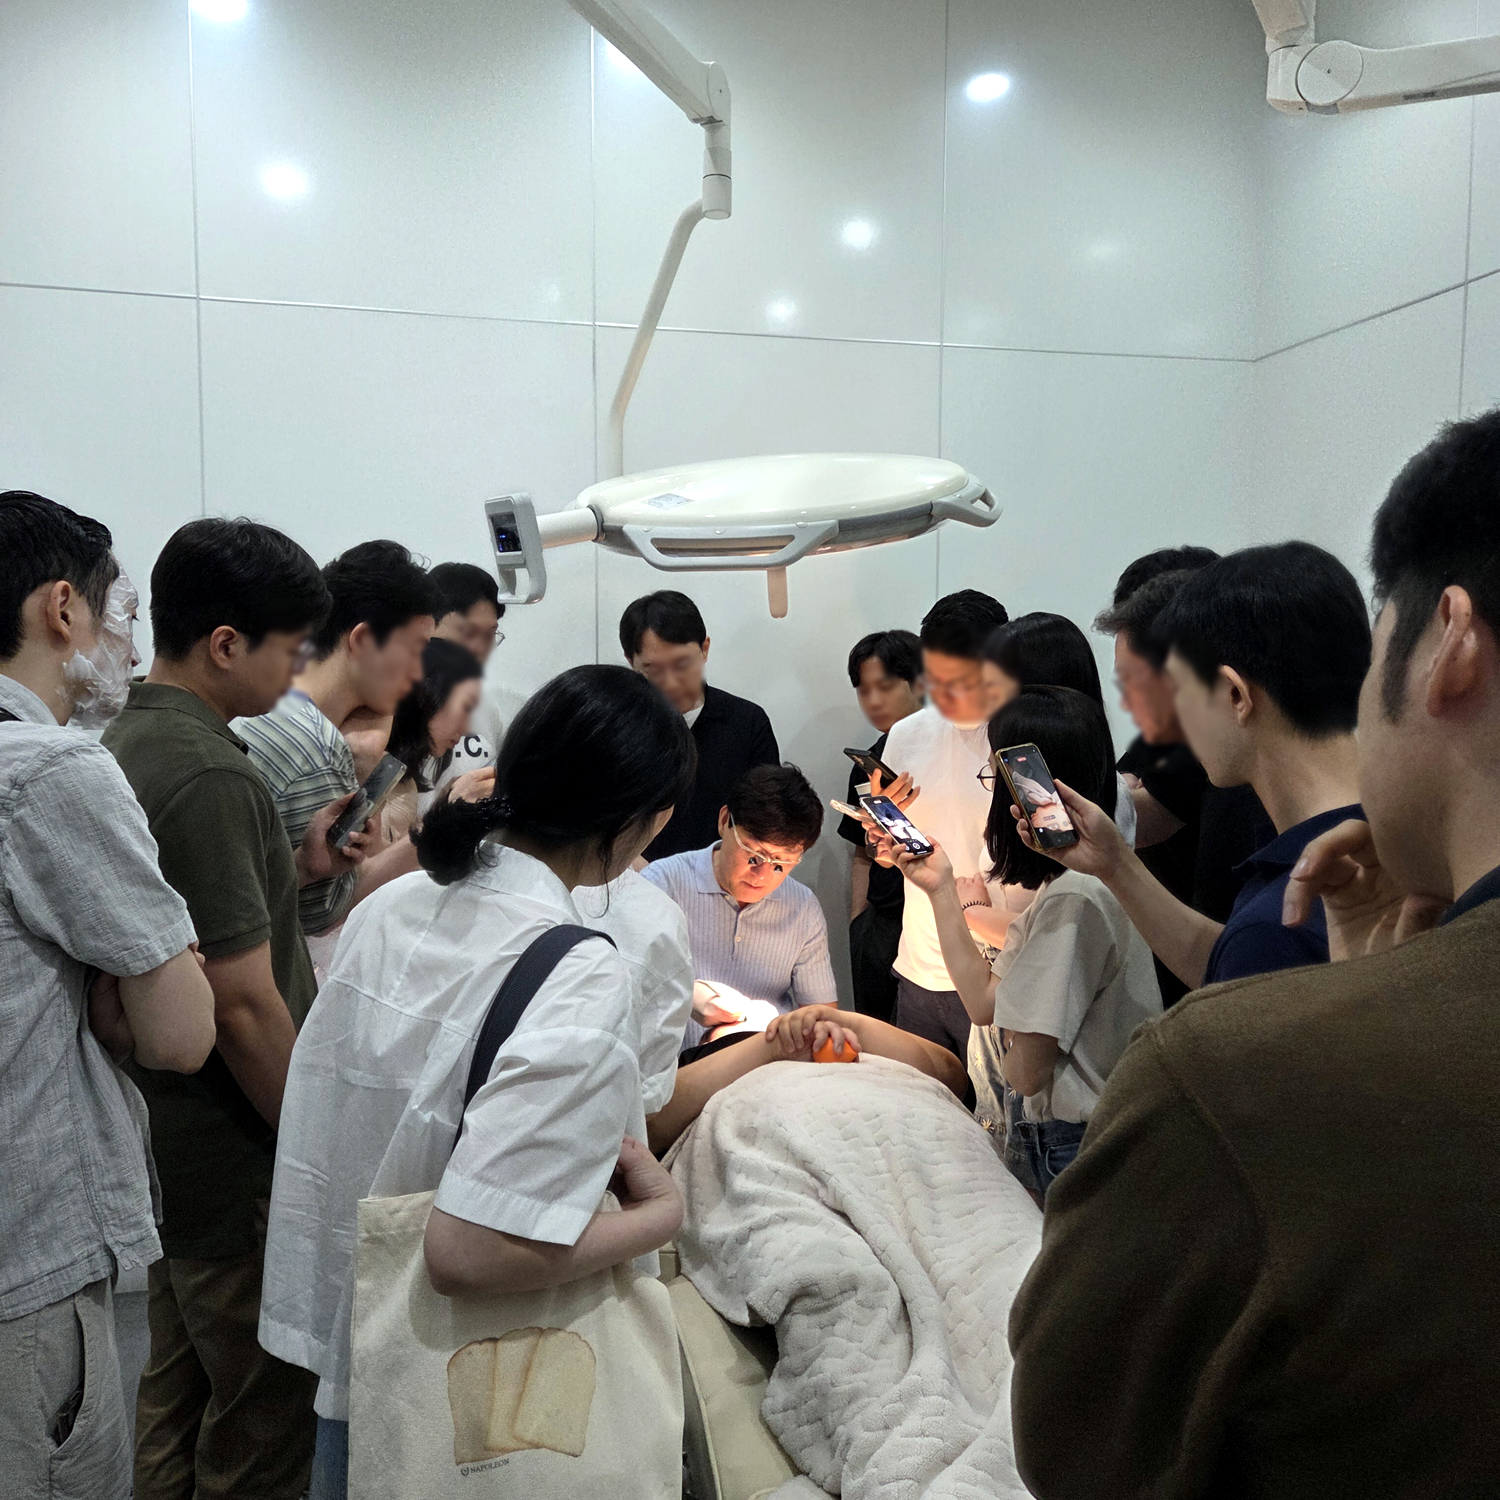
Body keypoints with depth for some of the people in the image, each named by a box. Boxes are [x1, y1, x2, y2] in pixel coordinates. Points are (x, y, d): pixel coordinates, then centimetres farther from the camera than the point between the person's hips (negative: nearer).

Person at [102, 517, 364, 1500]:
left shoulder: (124, 744, 6)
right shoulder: (208, 773, -24)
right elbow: (245, 1005, -25)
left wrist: (296, 867, 5)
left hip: (158, 1145, 10)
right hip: (235, 1163, -9)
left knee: (174, 1404, 24)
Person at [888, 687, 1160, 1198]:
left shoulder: (1074, 898, -25)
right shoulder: (1065, 886, 7)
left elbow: (1026, 1069, -22)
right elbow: (986, 1001, 4)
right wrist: (941, 889, 3)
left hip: (1060, 1150, -9)